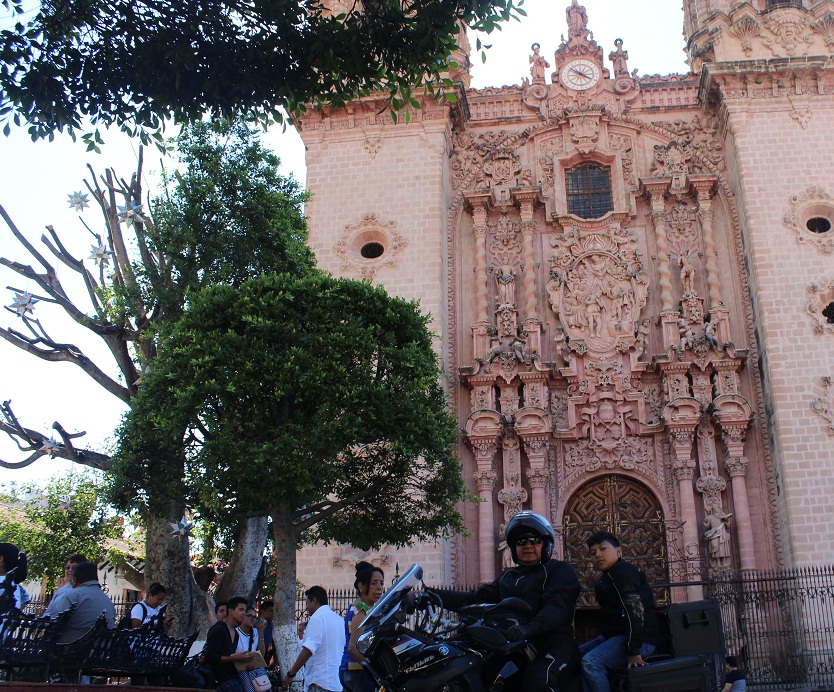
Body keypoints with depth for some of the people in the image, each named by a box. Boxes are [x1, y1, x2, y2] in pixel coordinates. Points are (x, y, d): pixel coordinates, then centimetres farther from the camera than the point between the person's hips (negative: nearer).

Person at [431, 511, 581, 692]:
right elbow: (476, 599, 18)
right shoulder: (508, 577, 28)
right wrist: (433, 595, 6)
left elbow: (557, 606, -11)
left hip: (553, 645, -6)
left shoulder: (559, 570, 8)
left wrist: (529, 629, -31)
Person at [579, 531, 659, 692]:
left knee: (590, 663, -29)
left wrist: (634, 650, -27)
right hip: (616, 635, 11)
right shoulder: (606, 577, 19)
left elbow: (635, 609, -23)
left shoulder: (623, 571, -12)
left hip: (641, 638, -11)